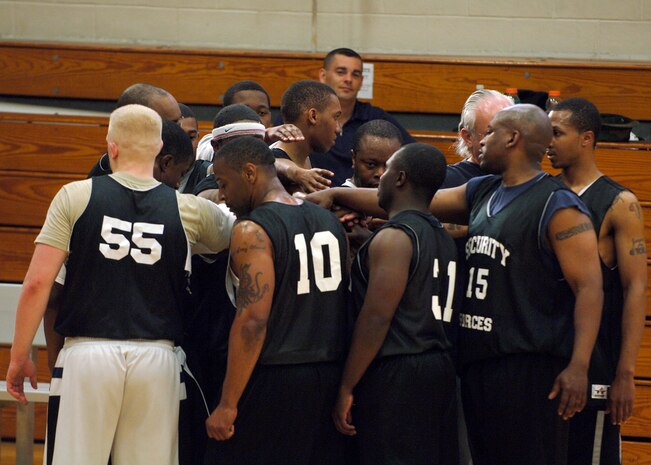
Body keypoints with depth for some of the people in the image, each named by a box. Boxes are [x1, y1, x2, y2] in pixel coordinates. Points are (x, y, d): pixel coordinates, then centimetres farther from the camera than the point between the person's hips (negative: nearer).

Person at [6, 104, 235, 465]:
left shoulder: (76, 197, 0)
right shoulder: (188, 210, 4)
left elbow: (37, 283, -4)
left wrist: (19, 357, 3)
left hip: (87, 354, -2)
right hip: (157, 358, 2)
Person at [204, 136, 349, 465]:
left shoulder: (252, 230, -11)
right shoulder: (329, 221, 13)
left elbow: (253, 320, -18)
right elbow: (340, 307, 15)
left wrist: (228, 404, -17)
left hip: (272, 381, -8)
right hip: (329, 376, 8)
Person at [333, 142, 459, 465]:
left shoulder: (393, 238, -12)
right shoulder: (442, 237, 15)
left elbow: (376, 319, -17)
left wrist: (346, 388, -13)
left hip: (396, 376, -9)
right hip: (439, 368, 9)